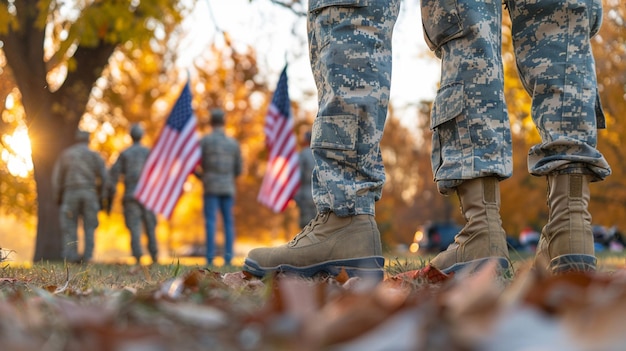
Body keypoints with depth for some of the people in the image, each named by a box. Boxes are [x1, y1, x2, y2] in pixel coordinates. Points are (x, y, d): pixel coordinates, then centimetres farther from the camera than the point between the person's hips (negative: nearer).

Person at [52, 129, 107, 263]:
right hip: (90, 193, 0)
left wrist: (58, 196, 13)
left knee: (69, 226, 4)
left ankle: (70, 256, -3)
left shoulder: (65, 154, 9)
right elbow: (103, 178, 4)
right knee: (89, 227, 5)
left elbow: (57, 177, 8)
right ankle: (87, 256, -1)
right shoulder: (95, 155, 7)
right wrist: (101, 197, 10)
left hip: (71, 192, 0)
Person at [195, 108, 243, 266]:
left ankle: (210, 258, -11)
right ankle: (228, 257, -3)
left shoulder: (205, 140, -1)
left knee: (211, 222, -4)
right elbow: (239, 169, 10)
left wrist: (200, 175, 21)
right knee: (228, 223, 4)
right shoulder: (233, 143, 7)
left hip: (211, 188, -2)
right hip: (228, 188, 2)